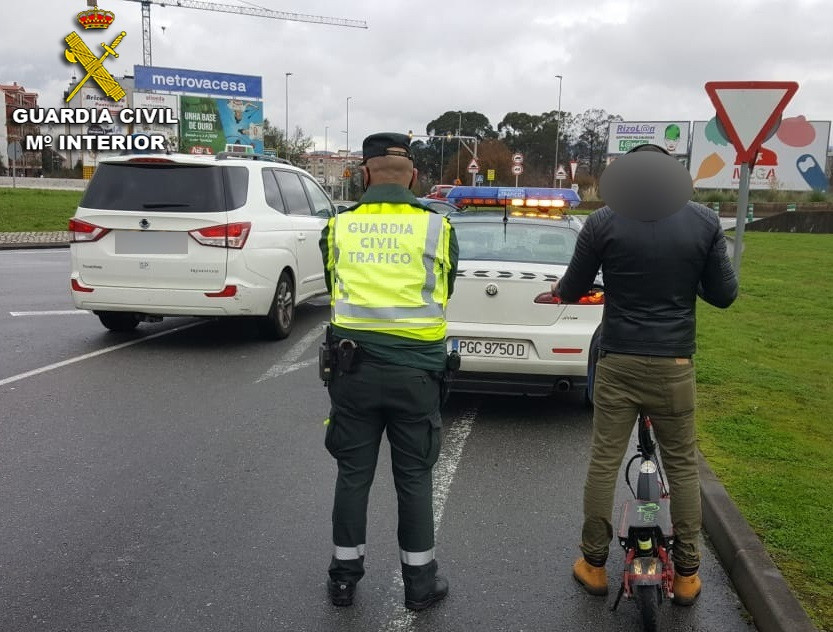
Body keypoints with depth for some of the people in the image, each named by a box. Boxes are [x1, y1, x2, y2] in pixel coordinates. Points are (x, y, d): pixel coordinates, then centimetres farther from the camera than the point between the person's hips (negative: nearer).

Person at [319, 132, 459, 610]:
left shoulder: (339, 226, 1)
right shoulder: (437, 227, -3)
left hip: (353, 365, 1)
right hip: (415, 368, -1)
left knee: (353, 474, 13)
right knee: (414, 478, 11)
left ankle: (345, 576, 26)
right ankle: (420, 582, 24)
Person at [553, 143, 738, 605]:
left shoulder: (604, 221, -8)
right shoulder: (705, 222, -3)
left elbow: (571, 291, -1)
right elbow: (723, 295, 4)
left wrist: (559, 288, 22)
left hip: (617, 363, -1)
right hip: (674, 364, 1)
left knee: (604, 462, 10)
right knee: (682, 466, 14)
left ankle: (594, 564, 22)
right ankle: (686, 573, 24)